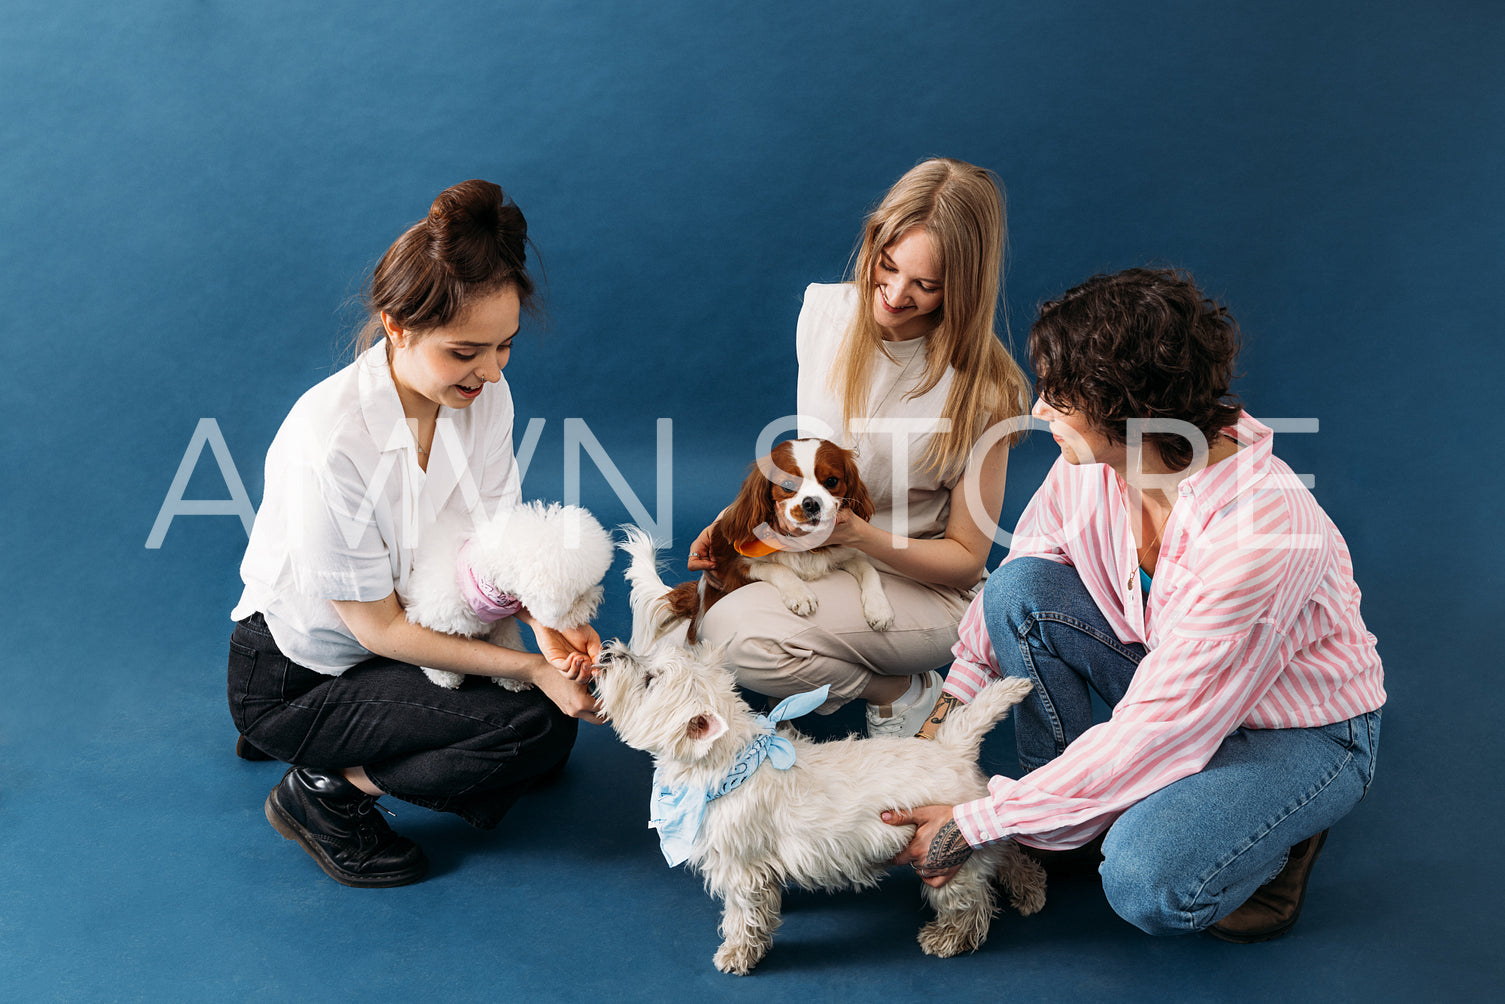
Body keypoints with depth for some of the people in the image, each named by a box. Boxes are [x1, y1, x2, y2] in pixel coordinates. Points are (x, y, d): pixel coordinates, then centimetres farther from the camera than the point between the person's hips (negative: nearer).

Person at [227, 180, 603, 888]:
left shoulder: (485, 394, -13)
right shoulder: (330, 439, -33)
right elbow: (376, 624, -25)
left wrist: (546, 622, -27)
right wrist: (530, 667, -26)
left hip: (403, 640, 8)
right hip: (292, 676, -8)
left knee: (556, 730, 6)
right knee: (531, 727, -21)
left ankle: (331, 742, 14)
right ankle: (326, 792, -2)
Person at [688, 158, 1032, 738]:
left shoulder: (984, 389, -19)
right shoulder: (825, 309, -5)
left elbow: (965, 556, -11)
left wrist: (859, 534, -26)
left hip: (924, 587, -6)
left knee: (737, 634, -28)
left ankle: (900, 690, -4)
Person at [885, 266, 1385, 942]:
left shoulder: (1261, 527, -37)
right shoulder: (1089, 466, -16)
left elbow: (1152, 733, -34)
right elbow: (1012, 593, 0)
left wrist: (974, 824, -30)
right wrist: (947, 715, -10)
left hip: (1304, 731, -6)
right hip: (1173, 677, 6)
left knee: (1146, 883, -31)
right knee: (1022, 588, -17)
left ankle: (1284, 834, 2)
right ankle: (1065, 824, -1)